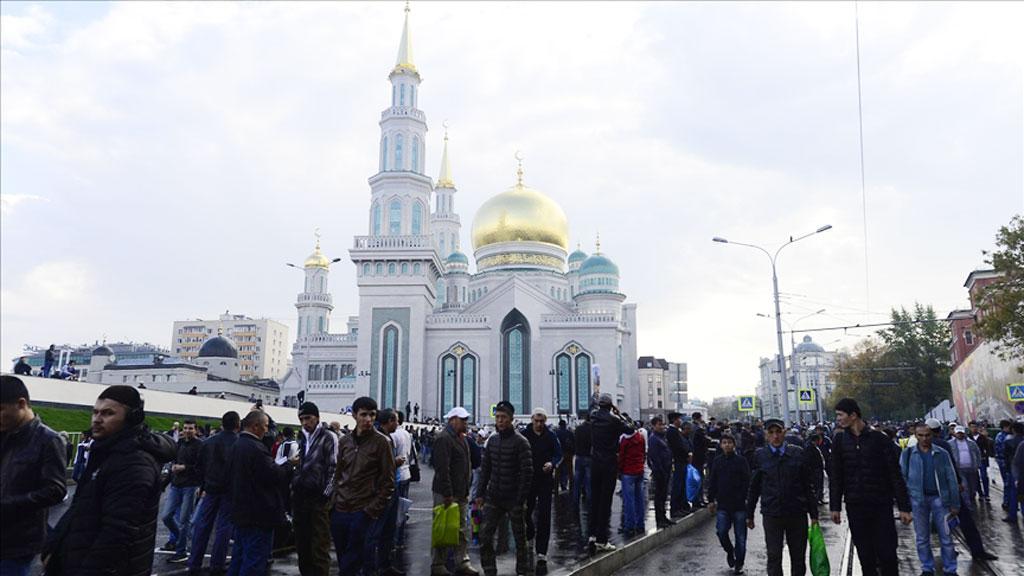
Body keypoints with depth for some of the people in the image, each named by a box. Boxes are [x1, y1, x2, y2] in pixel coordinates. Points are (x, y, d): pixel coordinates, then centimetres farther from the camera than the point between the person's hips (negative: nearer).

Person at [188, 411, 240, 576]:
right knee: (223, 527, 3)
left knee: (202, 525, 10)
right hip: (230, 490, -4)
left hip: (211, 488, 4)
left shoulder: (209, 442, 3)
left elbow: (201, 465, 9)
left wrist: (205, 485, 17)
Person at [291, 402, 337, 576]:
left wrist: (326, 494, -14)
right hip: (300, 496, 6)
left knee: (319, 546, -3)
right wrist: (294, 489, 12)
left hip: (319, 498, -6)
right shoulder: (301, 438, 14)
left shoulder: (329, 437, -4)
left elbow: (333, 468, -9)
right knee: (302, 543, 12)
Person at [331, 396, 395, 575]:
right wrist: (335, 500, 7)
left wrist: (373, 510, -11)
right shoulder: (344, 441, 9)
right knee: (342, 561, 12)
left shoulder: (381, 442, -6)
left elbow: (388, 482, -6)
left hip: (363, 512, -5)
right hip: (339, 511, 5)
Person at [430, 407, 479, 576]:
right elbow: (442, 469, -23)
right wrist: (447, 494, -24)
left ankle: (463, 562, 21)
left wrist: (466, 491, 18)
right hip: (446, 493, -9)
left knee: (461, 530, 13)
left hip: (461, 493, 9)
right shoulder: (444, 439, -17)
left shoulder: (461, 438, 14)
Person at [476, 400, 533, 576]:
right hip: (493, 498, 5)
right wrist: (480, 493, 7)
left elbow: (527, 472, -13)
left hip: (513, 499, -5)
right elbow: (485, 469, 12)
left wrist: (521, 499, -16)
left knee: (520, 538, 7)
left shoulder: (520, 442, -10)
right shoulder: (492, 440, 7)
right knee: (485, 536, 2)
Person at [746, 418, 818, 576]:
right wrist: (749, 515, 9)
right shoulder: (760, 455, 1)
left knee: (798, 557, 11)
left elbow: (808, 485, 5)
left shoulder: (798, 453, 1)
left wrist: (813, 514, 5)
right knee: (774, 557, 0)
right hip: (771, 515, -1)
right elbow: (753, 488, 6)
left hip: (797, 514, 1)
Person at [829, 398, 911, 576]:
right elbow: (835, 477, 7)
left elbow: (895, 475, -4)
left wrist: (904, 507, -5)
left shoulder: (879, 438, -6)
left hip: (881, 506, -2)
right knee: (865, 555, 8)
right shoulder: (839, 441, 3)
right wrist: (835, 507, 4)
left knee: (887, 553, 0)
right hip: (855, 507, 2)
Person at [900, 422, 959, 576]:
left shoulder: (941, 453, 1)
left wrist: (955, 504, 1)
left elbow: (951, 479, 2)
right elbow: (902, 477, 2)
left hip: (939, 498, 0)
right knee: (922, 538, 9)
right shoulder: (908, 453, 0)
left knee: (946, 537, 5)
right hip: (918, 499, 0)